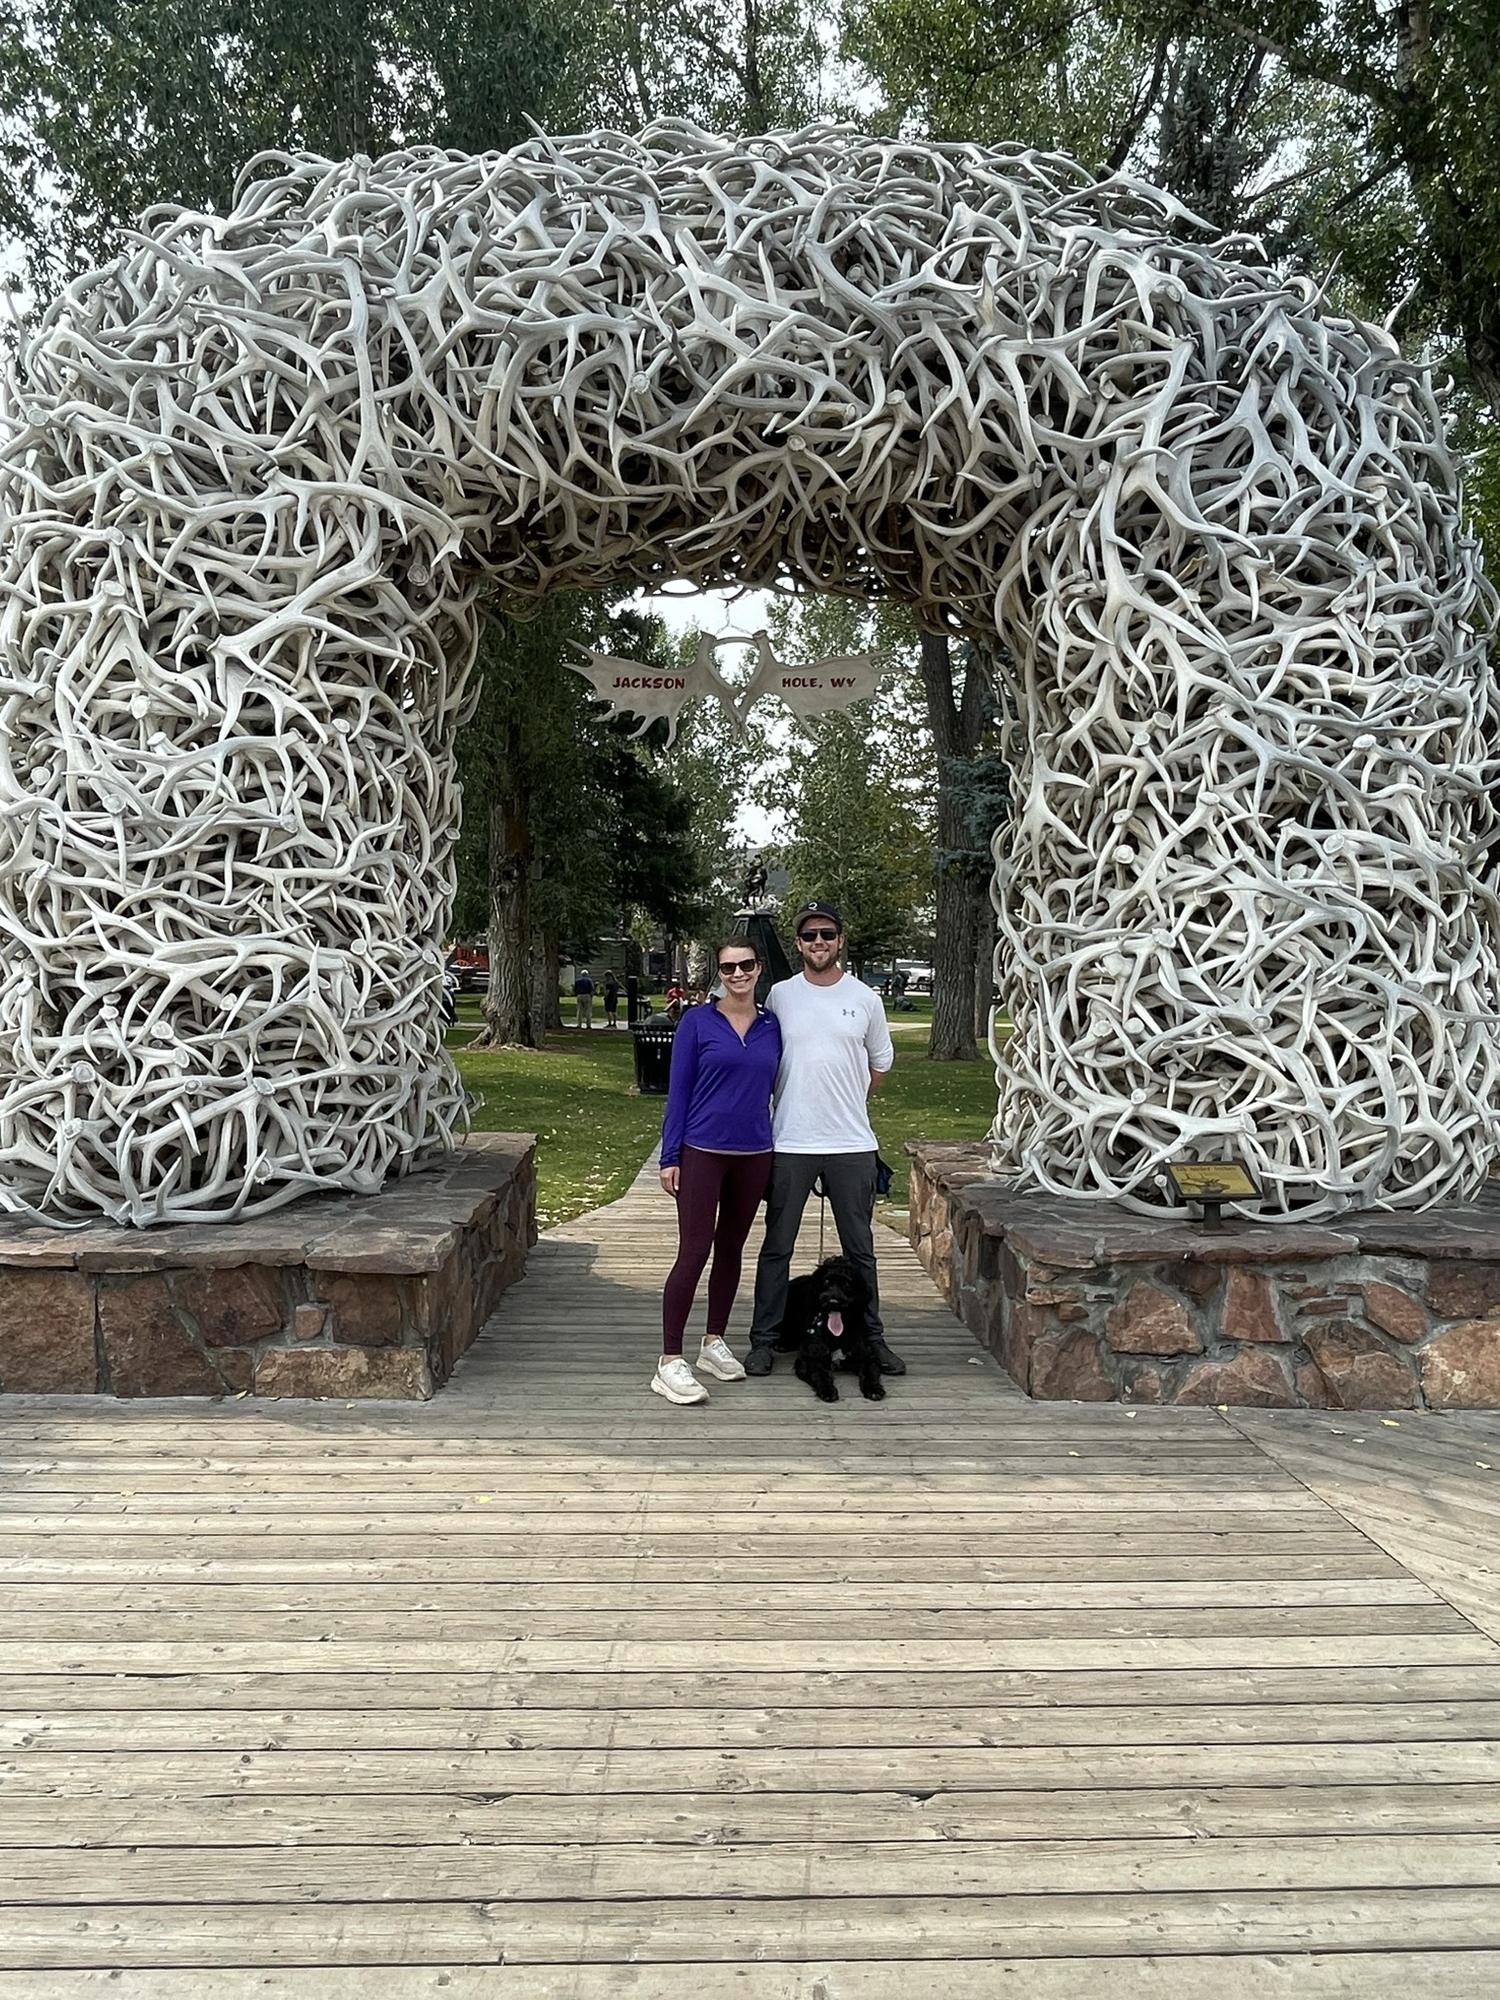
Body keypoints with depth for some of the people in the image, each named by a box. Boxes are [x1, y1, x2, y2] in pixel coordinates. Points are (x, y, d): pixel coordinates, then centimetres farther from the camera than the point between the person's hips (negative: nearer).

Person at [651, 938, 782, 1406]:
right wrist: (669, 1157, -7)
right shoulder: (697, 1022, -3)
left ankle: (714, 1344, 28)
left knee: (731, 1249, 14)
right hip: (703, 1151, -4)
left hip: (754, 1153, 4)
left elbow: (772, 1088, 13)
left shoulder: (771, 1026, 7)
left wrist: (776, 1157, 11)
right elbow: (678, 1091, -3)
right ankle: (670, 1362, -3)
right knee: (693, 1253, -7)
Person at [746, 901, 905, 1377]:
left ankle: (872, 1338, 22)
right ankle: (763, 1340, 16)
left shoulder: (865, 999, 4)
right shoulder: (778, 995, 1)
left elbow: (880, 1066, 15)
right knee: (777, 1247, 6)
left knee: (860, 1249, 11)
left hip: (853, 1145, 1)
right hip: (789, 1142, -1)